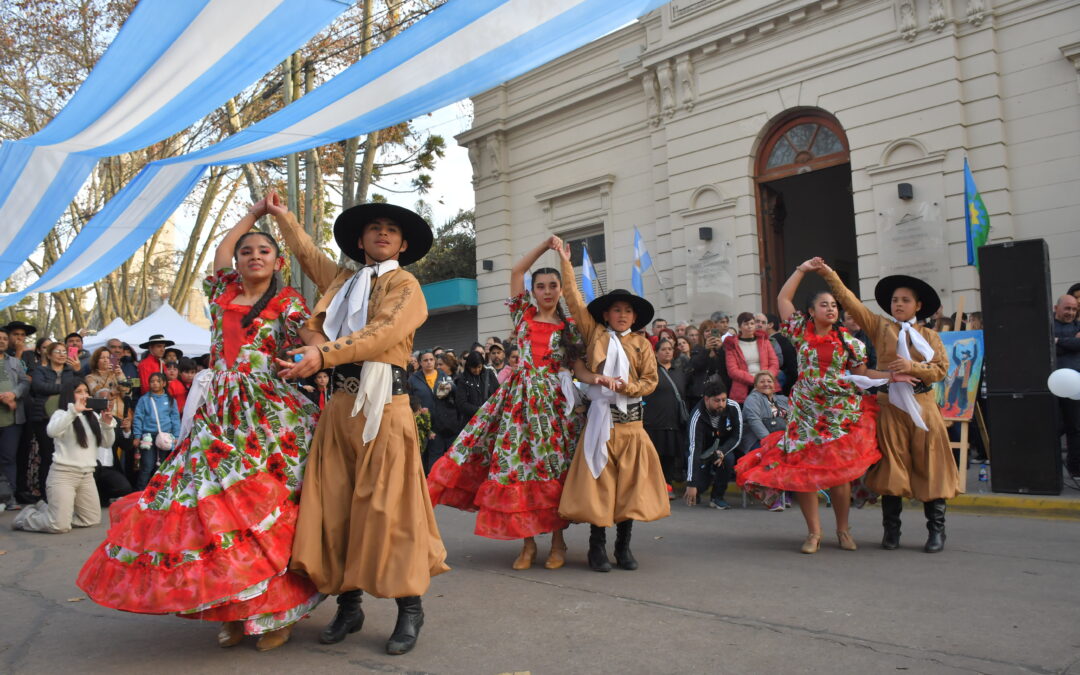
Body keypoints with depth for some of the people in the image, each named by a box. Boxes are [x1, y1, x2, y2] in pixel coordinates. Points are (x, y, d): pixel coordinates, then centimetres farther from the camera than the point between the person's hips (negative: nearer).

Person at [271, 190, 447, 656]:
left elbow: (381, 333, -16)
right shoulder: (341, 281, 20)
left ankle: (410, 608, 1)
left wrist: (323, 354, -28)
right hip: (339, 404, 6)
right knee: (335, 506, 4)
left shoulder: (405, 285, 2)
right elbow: (308, 252, 40)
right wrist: (282, 216, 49)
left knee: (386, 506, -7)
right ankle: (348, 604, 15)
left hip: (384, 405, -6)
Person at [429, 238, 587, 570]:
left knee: (555, 465, 0)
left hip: (555, 399, 0)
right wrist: (547, 243, 7)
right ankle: (528, 543, 7)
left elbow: (579, 366, 4)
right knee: (517, 460, -3)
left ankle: (557, 542, 12)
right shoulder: (523, 314, 10)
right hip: (522, 395, 1)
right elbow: (516, 271, 6)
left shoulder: (569, 328, 9)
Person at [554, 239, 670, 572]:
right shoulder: (595, 334, 6)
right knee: (599, 481, -2)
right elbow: (574, 299, 4)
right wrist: (566, 262, 5)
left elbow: (650, 381, 4)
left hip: (631, 419, 2)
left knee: (630, 482, 4)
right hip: (601, 417, -2)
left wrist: (624, 385, -13)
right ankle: (597, 547, 6)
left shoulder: (642, 344, 8)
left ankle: (624, 547, 14)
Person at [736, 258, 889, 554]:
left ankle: (843, 529, 18)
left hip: (841, 413, 0)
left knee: (838, 472, -1)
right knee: (801, 468, -2)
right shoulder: (801, 332, 4)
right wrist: (802, 270, 9)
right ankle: (814, 531, 10)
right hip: (806, 412, 1)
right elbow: (783, 298, 9)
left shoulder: (847, 340, 5)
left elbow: (862, 373, 7)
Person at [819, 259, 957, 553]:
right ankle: (891, 529, 14)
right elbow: (851, 302, 1)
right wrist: (830, 275, -5)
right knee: (892, 467, 4)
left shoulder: (929, 336, 9)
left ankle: (936, 530, 10)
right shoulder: (880, 326, 7)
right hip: (891, 404, 0)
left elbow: (941, 369, 1)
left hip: (923, 405, 0)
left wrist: (912, 366, -14)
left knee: (929, 466, 1)